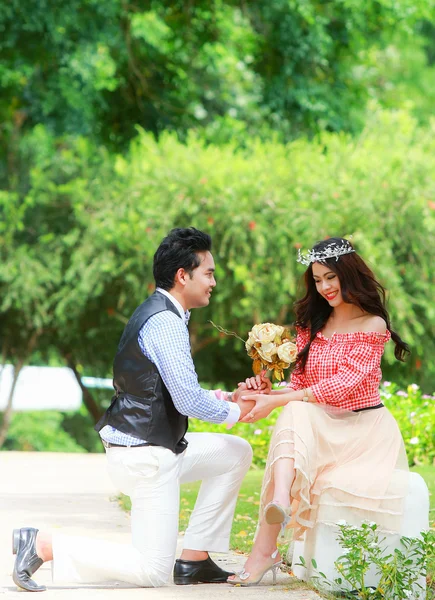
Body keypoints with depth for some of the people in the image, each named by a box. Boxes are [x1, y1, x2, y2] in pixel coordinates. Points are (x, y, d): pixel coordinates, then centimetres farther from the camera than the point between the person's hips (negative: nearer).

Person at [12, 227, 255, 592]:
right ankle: (43, 545, -8)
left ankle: (194, 561, 15)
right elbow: (189, 401, -21)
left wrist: (219, 398, 10)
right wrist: (234, 412, -4)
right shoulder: (165, 322, -18)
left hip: (155, 447, 10)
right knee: (152, 572, -7)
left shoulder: (159, 314, 14)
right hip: (145, 455, -10)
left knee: (237, 453, 19)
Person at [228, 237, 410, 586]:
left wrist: (277, 401, -24)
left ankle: (265, 549, -47)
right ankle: (279, 503, -56)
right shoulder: (311, 324, 16)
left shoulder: (373, 325, -4)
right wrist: (267, 390, -15)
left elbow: (345, 384, -17)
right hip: (319, 426, 5)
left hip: (364, 430, -5)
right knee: (295, 413, -32)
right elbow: (300, 383, 9)